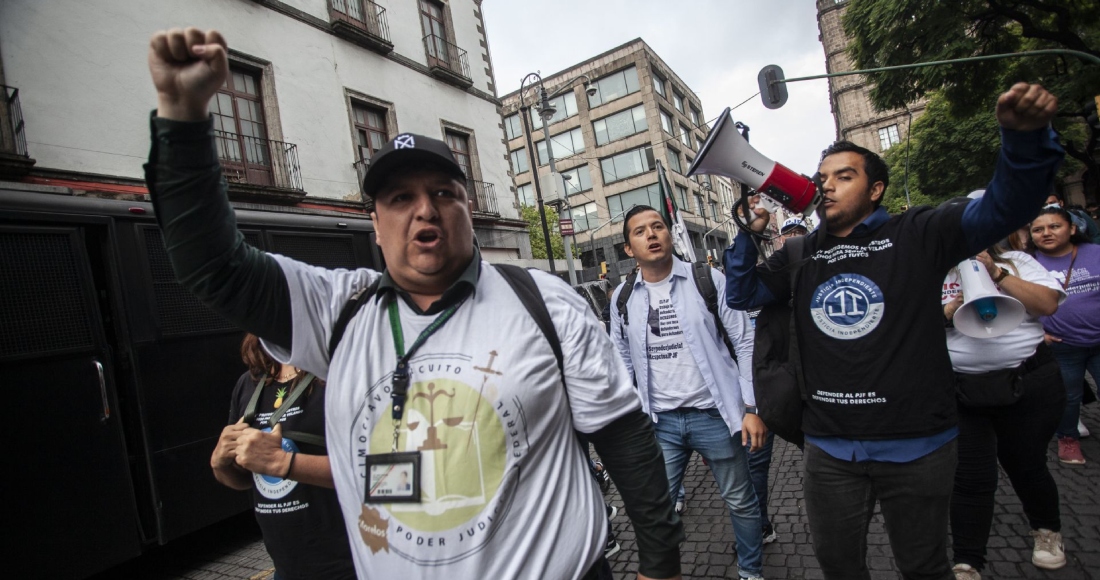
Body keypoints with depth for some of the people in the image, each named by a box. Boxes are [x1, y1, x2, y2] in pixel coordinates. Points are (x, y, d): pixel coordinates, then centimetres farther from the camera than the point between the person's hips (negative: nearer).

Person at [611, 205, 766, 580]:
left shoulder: (707, 279, -6)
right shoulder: (622, 298, 1)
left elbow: (745, 344, -3)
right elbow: (622, 362, 10)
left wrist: (753, 407, -7)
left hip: (714, 415, -1)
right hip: (659, 422, 1)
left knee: (741, 502, 16)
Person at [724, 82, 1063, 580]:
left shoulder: (917, 236, -3)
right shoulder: (800, 256, 6)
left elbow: (1004, 207, -13)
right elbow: (740, 296, 6)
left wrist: (1025, 138, -31)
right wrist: (749, 234, -6)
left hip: (916, 444, -2)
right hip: (829, 448, 3)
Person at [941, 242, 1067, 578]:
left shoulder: (1016, 262, 7)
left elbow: (1048, 304, -7)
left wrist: (996, 274, -12)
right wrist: (949, 311, -16)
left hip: (1030, 383, 1)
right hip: (963, 393, -1)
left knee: (1026, 464, 15)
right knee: (971, 478, 0)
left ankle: (1047, 530, 46)